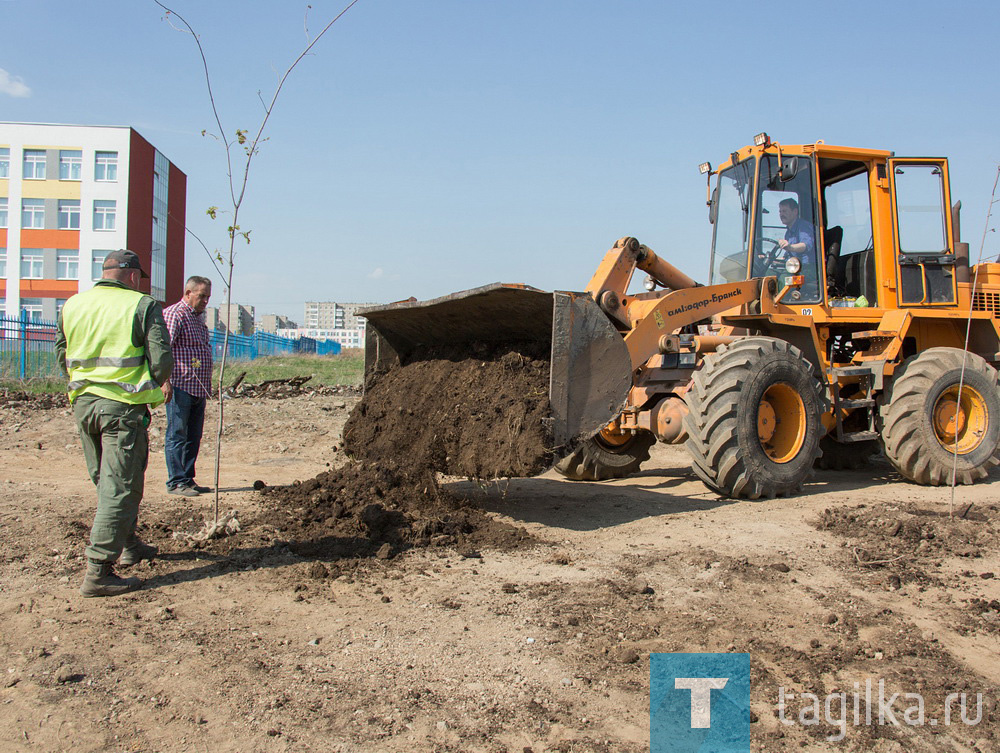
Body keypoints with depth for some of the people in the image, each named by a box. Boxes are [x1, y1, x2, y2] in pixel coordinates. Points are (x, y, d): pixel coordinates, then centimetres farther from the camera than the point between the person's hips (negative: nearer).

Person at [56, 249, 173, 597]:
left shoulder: (72, 305, 10)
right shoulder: (142, 305, -6)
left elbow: (62, 356, 17)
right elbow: (162, 360, -11)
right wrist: (155, 386, 9)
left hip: (82, 402, 7)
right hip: (124, 405, -6)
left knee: (106, 481, 21)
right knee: (120, 486, -3)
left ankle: (128, 544, 36)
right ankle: (98, 572, -5)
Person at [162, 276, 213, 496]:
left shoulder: (198, 317, 20)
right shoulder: (174, 314, -9)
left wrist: (207, 385, 25)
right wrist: (165, 381, -26)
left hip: (199, 388, 9)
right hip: (180, 386, -9)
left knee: (193, 437, 11)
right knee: (177, 435, -3)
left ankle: (188, 479, 18)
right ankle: (176, 482, 1)